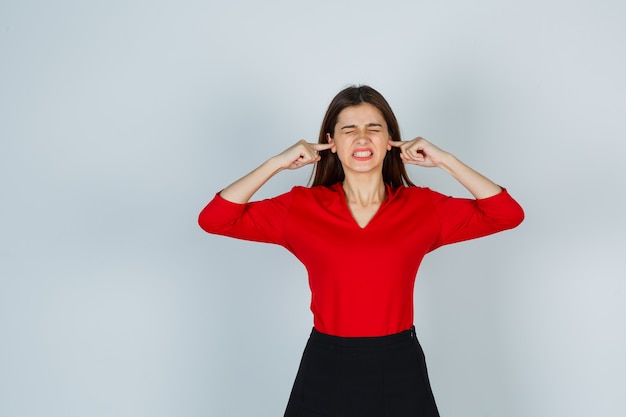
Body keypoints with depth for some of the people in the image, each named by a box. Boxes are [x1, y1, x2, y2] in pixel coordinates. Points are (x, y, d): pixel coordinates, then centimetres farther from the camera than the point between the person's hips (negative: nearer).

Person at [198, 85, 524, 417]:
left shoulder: (422, 206, 0)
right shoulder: (303, 207, -2)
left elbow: (508, 214, -2)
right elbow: (214, 219, -5)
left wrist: (445, 160, -5)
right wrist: (276, 163, -8)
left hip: (399, 372, 1)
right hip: (326, 372, 0)